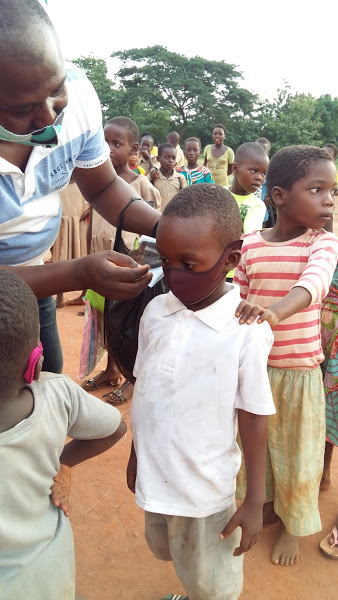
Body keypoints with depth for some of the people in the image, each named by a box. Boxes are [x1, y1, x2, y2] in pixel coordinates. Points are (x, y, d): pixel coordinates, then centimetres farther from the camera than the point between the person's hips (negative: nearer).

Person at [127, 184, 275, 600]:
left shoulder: (246, 332, -21)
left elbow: (253, 421, -13)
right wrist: (136, 456, 12)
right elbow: (143, 390, 3)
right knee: (165, 552, 29)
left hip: (205, 488, -5)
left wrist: (254, 503, -6)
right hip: (154, 476, 5)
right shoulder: (156, 311, -8)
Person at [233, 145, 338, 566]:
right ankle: (267, 504, 46)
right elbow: (238, 301, 6)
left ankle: (293, 525, 39)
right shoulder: (250, 245, -2)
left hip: (299, 368, -2)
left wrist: (278, 310, -50)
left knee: (296, 449, 13)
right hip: (253, 364, 3)